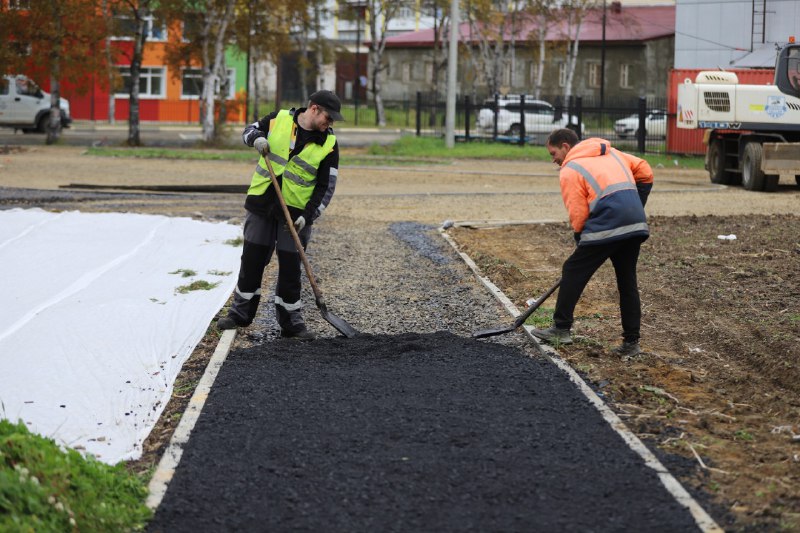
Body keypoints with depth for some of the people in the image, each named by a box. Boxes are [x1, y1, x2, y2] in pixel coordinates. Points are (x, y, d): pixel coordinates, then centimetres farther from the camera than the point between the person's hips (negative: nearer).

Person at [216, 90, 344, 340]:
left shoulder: (328, 143, -5)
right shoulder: (279, 119, -3)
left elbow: (326, 186, -4)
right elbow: (250, 130, 14)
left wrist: (308, 216, -13)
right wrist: (256, 138, -10)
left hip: (295, 211, -1)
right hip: (261, 204, 1)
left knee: (290, 267, 1)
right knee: (252, 259, 8)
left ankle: (291, 322, 12)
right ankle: (240, 314, 22)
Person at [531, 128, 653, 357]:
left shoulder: (569, 170, 3)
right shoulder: (611, 153, 24)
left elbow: (578, 214, -3)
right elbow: (644, 171, 20)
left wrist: (581, 239, 11)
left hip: (606, 228, -7)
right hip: (636, 226, 7)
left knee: (573, 272, 9)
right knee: (627, 281, 14)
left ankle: (561, 328, 14)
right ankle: (631, 342, 15)